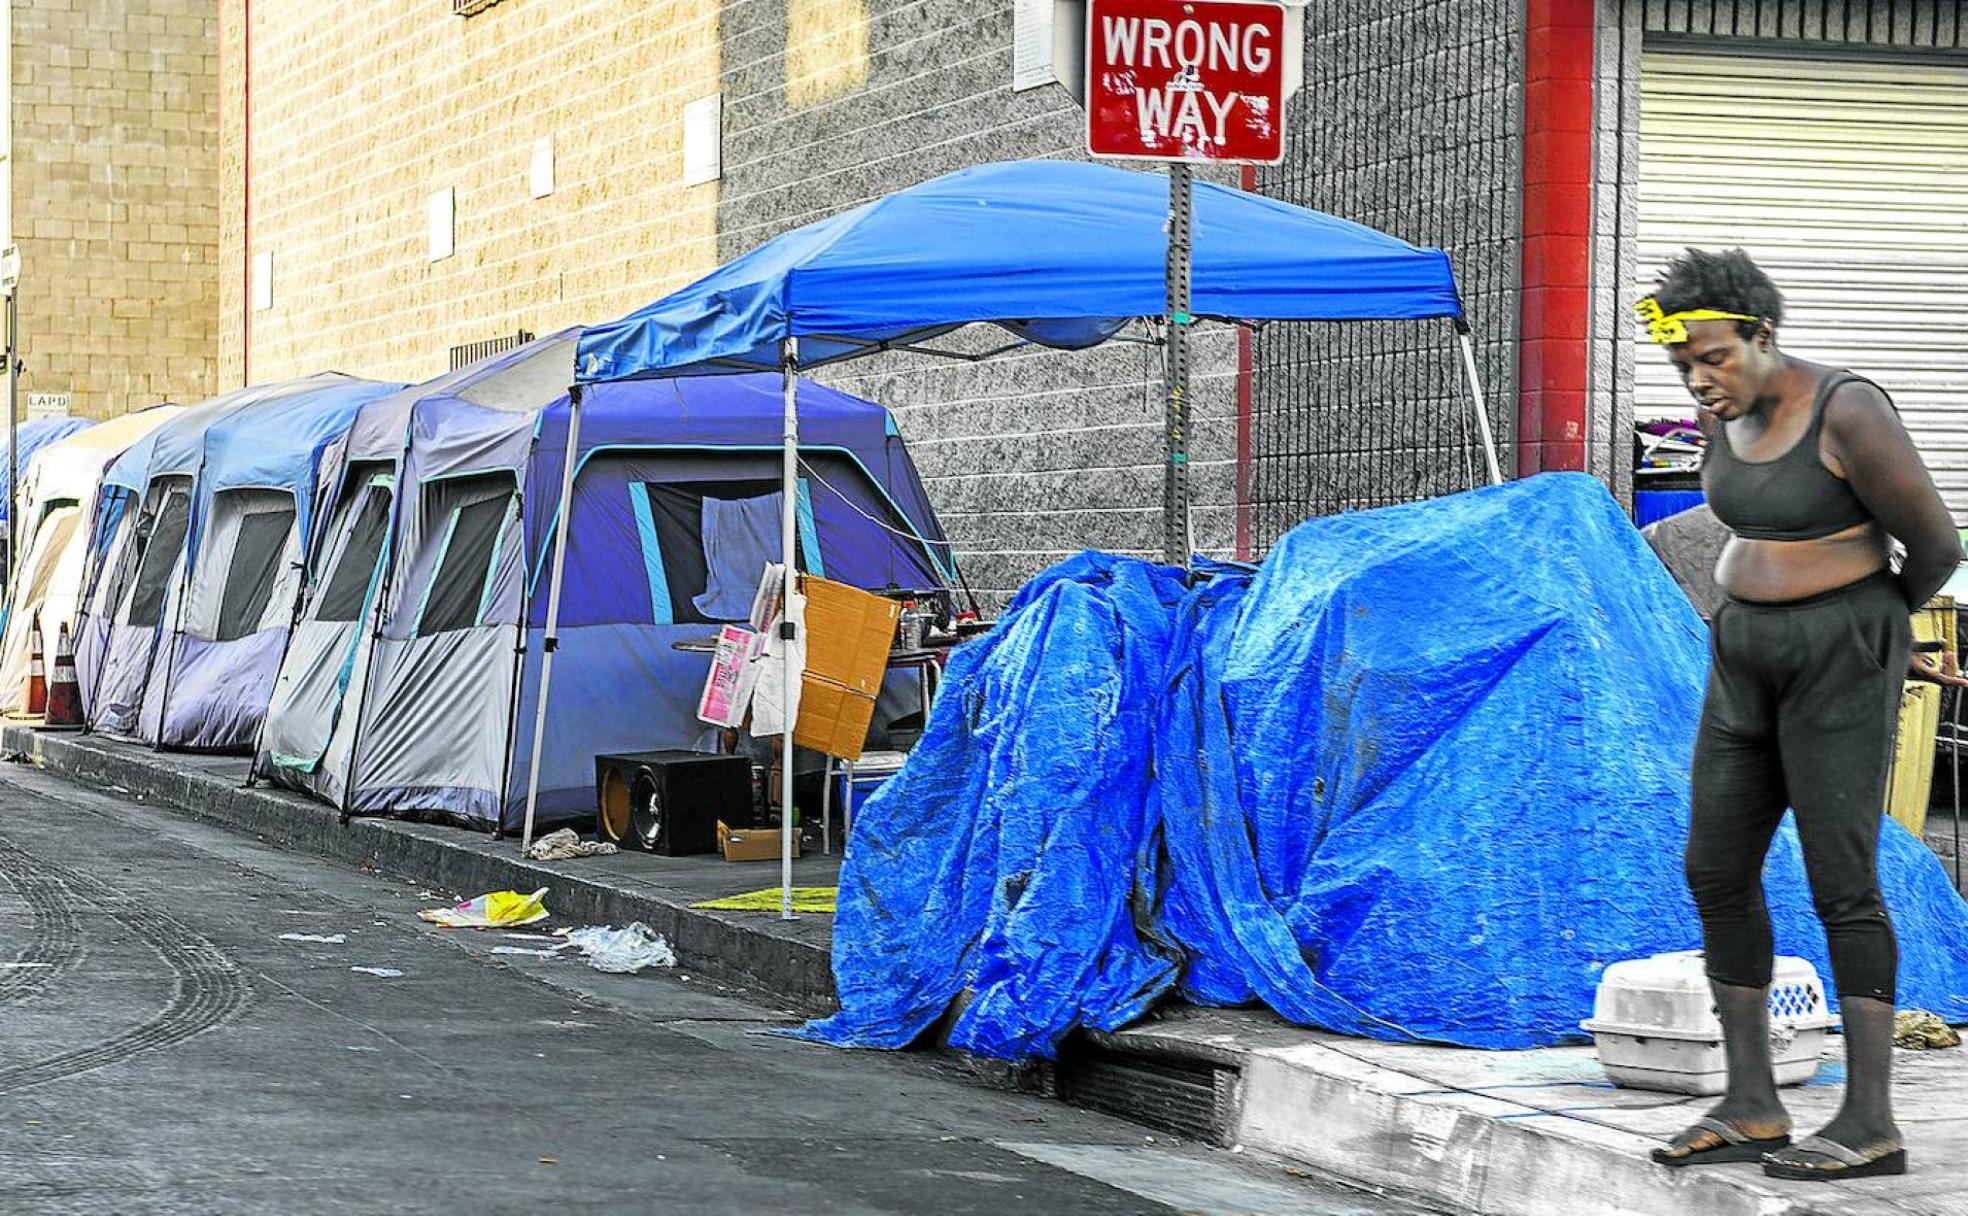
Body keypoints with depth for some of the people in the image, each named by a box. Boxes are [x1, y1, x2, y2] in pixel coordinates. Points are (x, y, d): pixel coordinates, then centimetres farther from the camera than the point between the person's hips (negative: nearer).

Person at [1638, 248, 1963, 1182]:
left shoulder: (1849, 413, -19)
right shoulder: (1727, 417, 6)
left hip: (1841, 661, -8)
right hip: (1752, 658, 8)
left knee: (1840, 884, -7)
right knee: (1717, 871, 5)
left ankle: (1871, 1123, 1)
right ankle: (1751, 1110, 13)